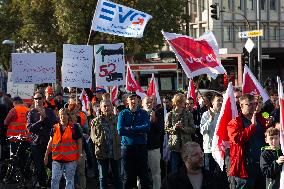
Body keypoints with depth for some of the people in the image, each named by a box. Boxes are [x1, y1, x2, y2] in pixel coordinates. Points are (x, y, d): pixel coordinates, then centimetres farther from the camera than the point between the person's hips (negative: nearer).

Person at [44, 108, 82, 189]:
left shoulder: (74, 127, 0)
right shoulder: (55, 128, 8)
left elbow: (79, 142, 2)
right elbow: (50, 142, 13)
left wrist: (79, 154, -3)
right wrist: (46, 155, 11)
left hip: (70, 159, -2)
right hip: (57, 158, 2)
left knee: (69, 179, 7)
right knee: (54, 179, -2)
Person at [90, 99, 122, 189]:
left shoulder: (117, 119, 4)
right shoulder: (96, 121, 5)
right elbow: (93, 136, 2)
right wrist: (99, 141, -16)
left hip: (115, 152, 0)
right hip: (102, 152, 0)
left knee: (118, 176, 8)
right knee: (103, 177, 7)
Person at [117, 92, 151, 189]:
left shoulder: (143, 113, 5)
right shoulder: (123, 114, 3)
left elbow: (147, 127, -13)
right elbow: (120, 131, -11)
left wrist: (130, 129, -16)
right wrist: (138, 131, -13)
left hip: (141, 147, 0)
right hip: (127, 147, 0)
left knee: (144, 174, 3)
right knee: (128, 176, 6)